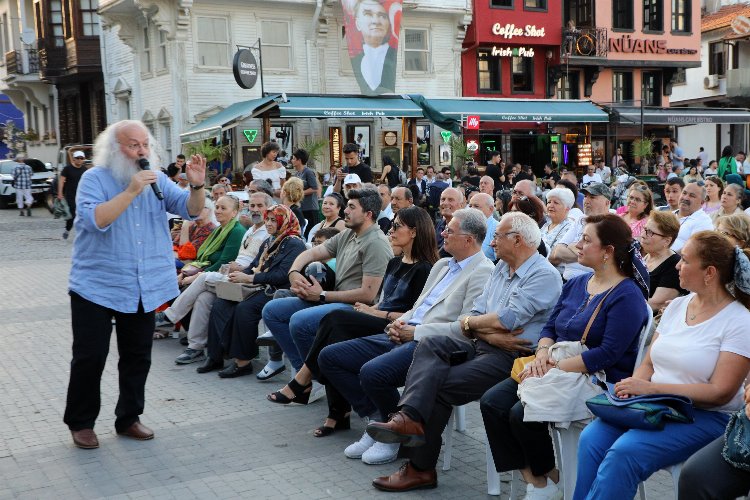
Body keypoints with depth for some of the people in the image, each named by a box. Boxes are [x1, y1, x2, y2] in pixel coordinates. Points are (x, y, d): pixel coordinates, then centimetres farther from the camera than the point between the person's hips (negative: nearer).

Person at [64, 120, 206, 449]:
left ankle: (128, 418, 26)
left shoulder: (157, 180, 6)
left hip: (144, 288, 5)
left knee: (137, 357, 12)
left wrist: (196, 186, -21)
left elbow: (191, 210, -2)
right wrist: (131, 191, -27)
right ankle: (80, 423, 16)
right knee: (90, 357, 1)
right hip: (97, 287, -4)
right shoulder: (95, 178, -7)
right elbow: (95, 219, -23)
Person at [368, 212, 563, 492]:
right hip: (482, 346, 8)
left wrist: (468, 322, -3)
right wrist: (490, 333, -12)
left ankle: (421, 467, -11)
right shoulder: (501, 268, 18)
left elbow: (506, 320, -20)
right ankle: (409, 418, -34)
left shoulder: (545, 275, -10)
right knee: (430, 346, -17)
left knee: (440, 386, -20)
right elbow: (476, 313, 10)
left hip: (513, 356, -8)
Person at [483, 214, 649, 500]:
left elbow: (608, 354, -19)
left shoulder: (627, 295, -11)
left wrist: (556, 368, -22)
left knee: (522, 414, -26)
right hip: (555, 371, 8)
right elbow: (550, 326, 16)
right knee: (492, 403, -12)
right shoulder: (576, 284, 14)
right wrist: (543, 354, -7)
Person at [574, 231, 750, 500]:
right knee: (591, 439, -21)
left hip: (705, 416, -6)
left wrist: (651, 388, -19)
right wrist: (633, 387, -10)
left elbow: (720, 392, -15)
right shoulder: (677, 306, 11)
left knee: (625, 452, -29)